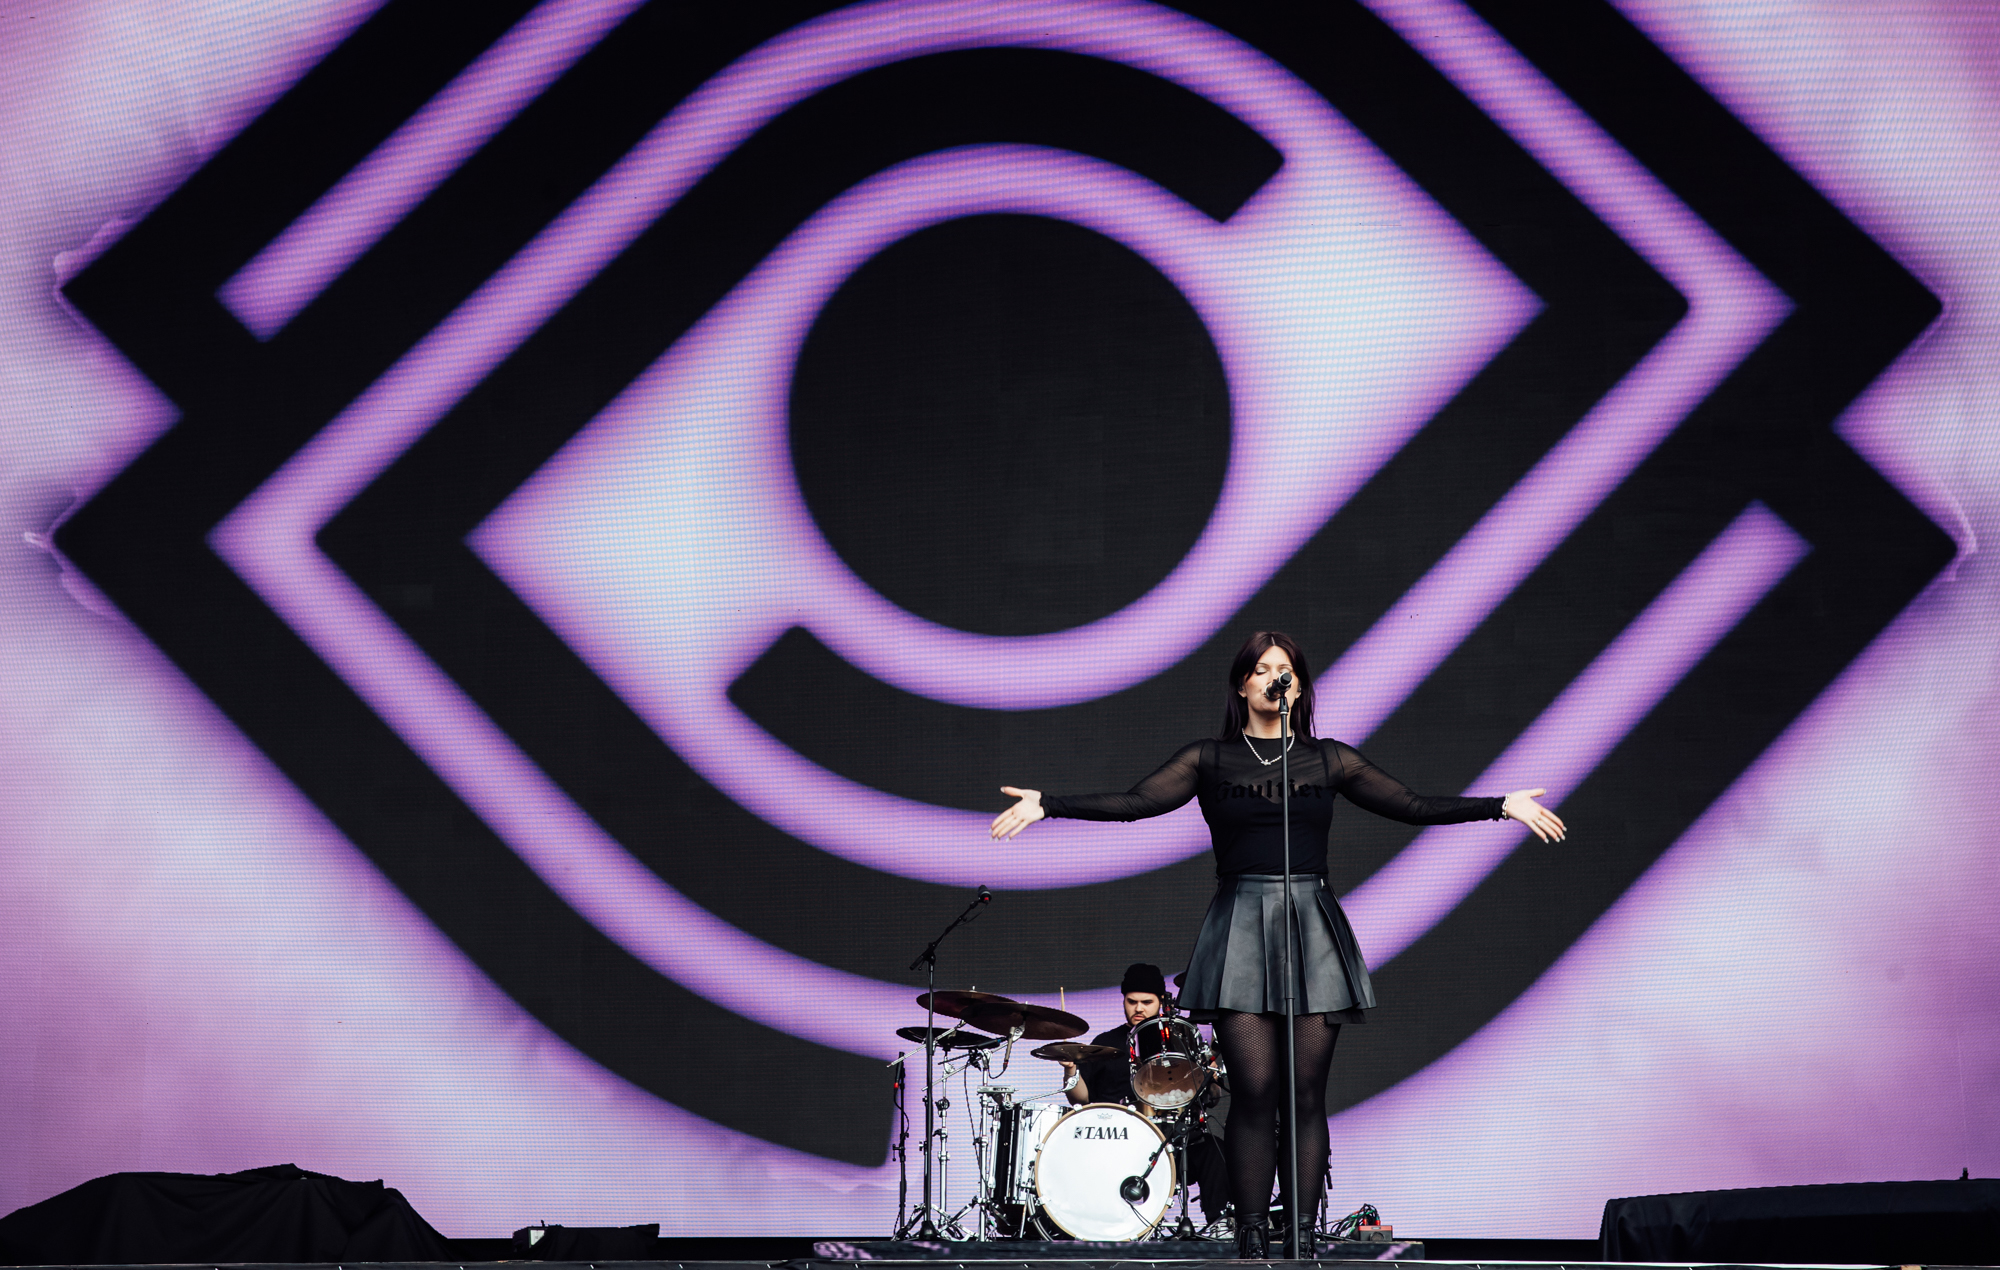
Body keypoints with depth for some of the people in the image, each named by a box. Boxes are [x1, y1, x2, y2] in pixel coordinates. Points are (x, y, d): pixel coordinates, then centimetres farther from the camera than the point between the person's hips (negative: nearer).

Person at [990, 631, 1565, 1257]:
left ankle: (1303, 1237, 3)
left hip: (1313, 927, 1)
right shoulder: (1209, 758, 8)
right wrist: (1047, 804, -12)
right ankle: (1252, 1236, -3)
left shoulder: (1329, 759, 12)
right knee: (1253, 1091, -9)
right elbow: (1132, 802, -1)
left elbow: (1415, 806, 13)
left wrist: (1503, 806, 7)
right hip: (1239, 928, -1)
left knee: (1306, 1092, -2)